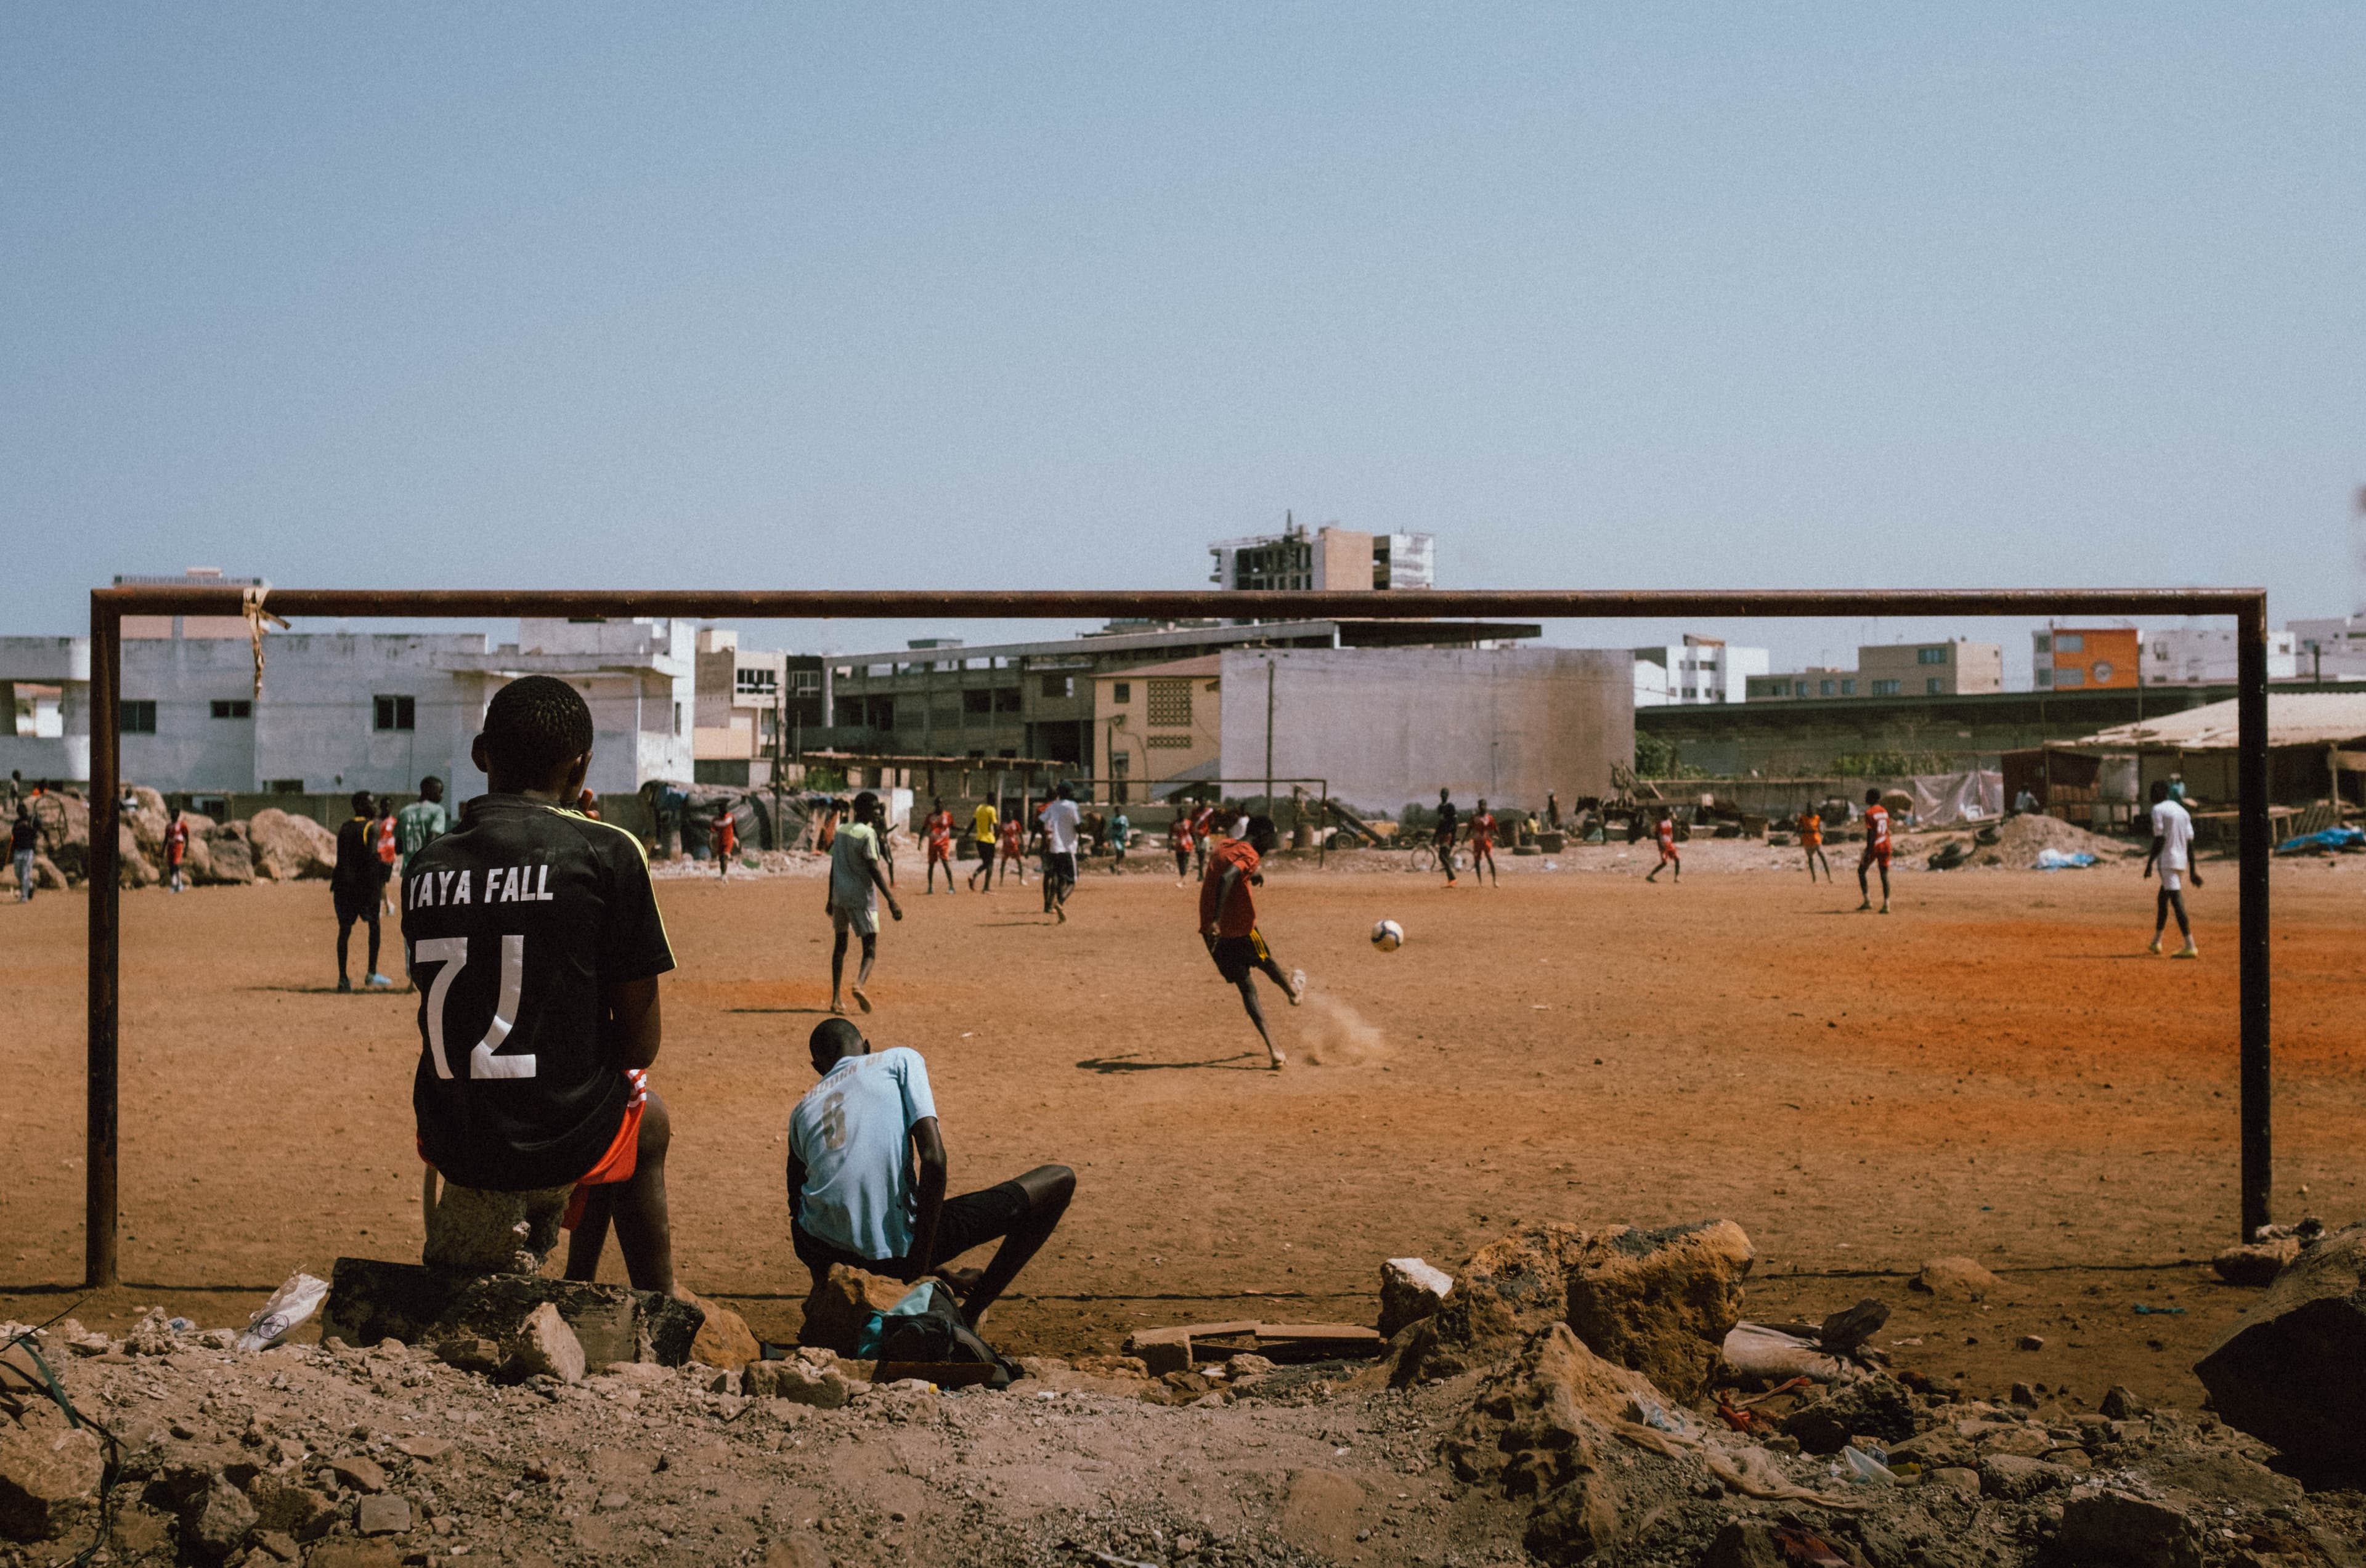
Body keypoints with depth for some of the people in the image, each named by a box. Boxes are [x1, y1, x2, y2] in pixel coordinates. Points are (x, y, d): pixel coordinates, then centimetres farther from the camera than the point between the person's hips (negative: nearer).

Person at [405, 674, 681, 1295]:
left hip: (451, 1144, 4)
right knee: (647, 1120, 32)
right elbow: (640, 1033, -6)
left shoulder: (425, 866, 2)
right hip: (559, 1144, -4)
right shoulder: (608, 853, -10)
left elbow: (449, 1021, 13)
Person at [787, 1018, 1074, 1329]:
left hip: (822, 1246, 6)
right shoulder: (900, 1060, 8)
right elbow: (934, 1159, -8)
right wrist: (919, 1264, -5)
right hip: (897, 1249, -6)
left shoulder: (802, 1111, 20)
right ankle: (969, 1316, 13)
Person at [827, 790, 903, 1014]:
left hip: (840, 895, 7)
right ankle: (860, 984, -31)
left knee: (840, 945, 16)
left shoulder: (841, 831, 10)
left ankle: (836, 999, 12)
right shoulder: (867, 834, -12)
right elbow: (874, 869, -19)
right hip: (861, 896, -7)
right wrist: (891, 900, -21)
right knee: (870, 948, -3)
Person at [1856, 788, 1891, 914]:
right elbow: (1888, 831, 16)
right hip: (1885, 846, 6)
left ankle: (1868, 901, 4)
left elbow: (1870, 833, -17)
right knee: (1884, 875, 5)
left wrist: (1868, 851, -18)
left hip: (1874, 847, -6)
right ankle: (1886, 904, -4)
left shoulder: (1869, 813, -11)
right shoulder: (1885, 811, 11)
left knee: (1861, 870, 11)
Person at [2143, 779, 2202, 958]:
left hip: (2168, 861, -8)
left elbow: (2159, 840, -14)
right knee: (2162, 900, 22)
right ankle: (2156, 941, 32)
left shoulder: (2158, 810, -6)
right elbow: (2190, 843, 14)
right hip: (2182, 862, 8)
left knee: (2177, 902, -13)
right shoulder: (2183, 811, 16)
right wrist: (2193, 870, 15)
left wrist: (2149, 863, -10)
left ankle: (2190, 946, -22)